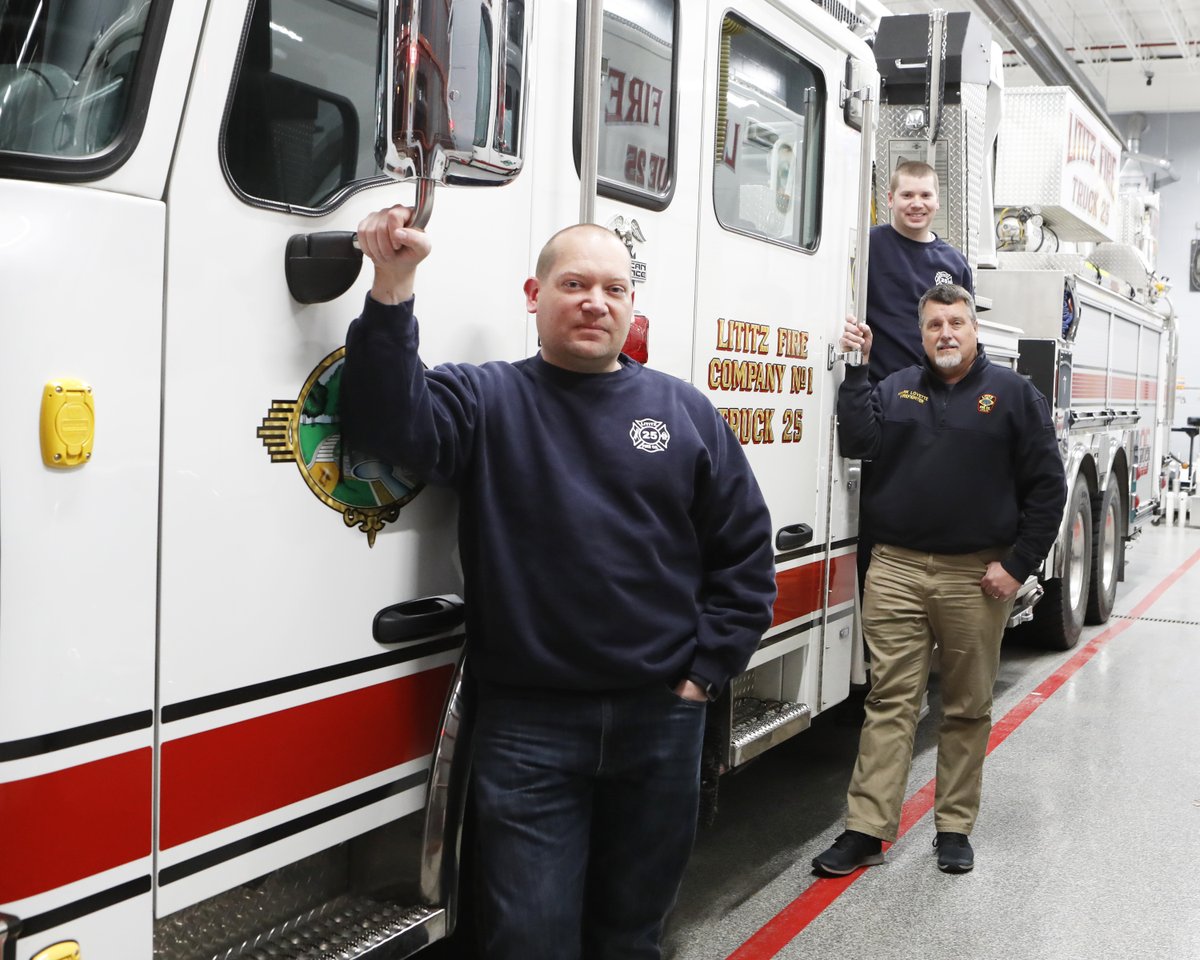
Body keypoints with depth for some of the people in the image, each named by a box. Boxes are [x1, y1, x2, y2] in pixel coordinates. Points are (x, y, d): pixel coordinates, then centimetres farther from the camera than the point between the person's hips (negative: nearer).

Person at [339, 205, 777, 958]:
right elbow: (390, 422, -21)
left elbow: (745, 553, 8)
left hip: (662, 718, 3)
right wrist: (393, 287, -30)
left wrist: (707, 670, 1)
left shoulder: (686, 411, 6)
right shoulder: (486, 402, 0)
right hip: (528, 724, -2)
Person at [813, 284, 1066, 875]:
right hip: (897, 569, 1)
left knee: (967, 709, 9)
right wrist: (857, 369, -7)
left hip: (975, 577, -1)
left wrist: (1017, 565, -5)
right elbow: (859, 442, -4)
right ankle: (866, 830, 3)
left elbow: (1046, 486, 1)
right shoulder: (896, 388, 12)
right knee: (889, 702, 1)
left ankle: (955, 828, 21)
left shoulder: (1013, 394, 4)